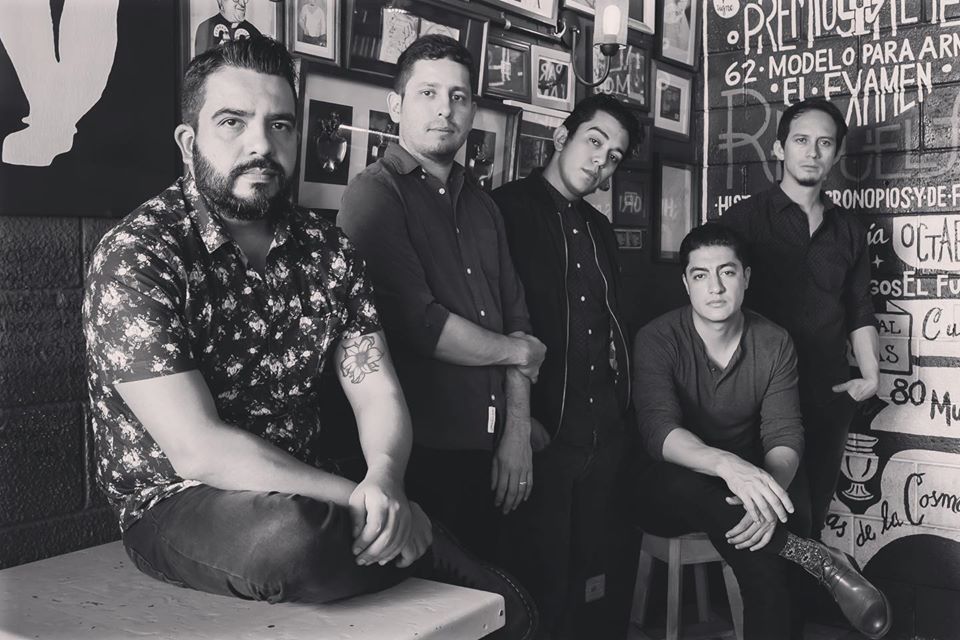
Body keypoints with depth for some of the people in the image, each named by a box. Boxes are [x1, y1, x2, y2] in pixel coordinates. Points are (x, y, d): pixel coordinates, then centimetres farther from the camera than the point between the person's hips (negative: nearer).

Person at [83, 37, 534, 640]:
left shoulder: (328, 249, 1)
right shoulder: (136, 255, -16)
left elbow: (378, 394, -2)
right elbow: (197, 449, -24)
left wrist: (384, 479, -24)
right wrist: (358, 502, -25)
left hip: (306, 494, 4)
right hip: (174, 506, -4)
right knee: (291, 537, -38)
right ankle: (420, 546, -8)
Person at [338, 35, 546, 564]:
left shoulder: (480, 205, 15)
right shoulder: (375, 193, -9)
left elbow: (516, 318, 10)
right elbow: (420, 324, -19)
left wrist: (518, 431, 0)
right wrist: (518, 351, -4)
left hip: (487, 450, 7)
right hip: (421, 454, -6)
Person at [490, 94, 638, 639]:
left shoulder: (599, 227, 17)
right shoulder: (506, 209, -6)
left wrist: (622, 397, 12)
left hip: (604, 431, 7)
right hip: (542, 431, -7)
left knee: (586, 565, 16)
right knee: (539, 576, 3)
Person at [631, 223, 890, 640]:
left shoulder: (775, 343, -3)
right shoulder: (657, 340, -13)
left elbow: (784, 436, -12)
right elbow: (660, 430, -27)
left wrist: (768, 490, -35)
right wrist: (726, 464, -48)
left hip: (747, 483, 3)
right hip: (670, 492, -2)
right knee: (684, 481, -38)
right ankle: (816, 560, -31)